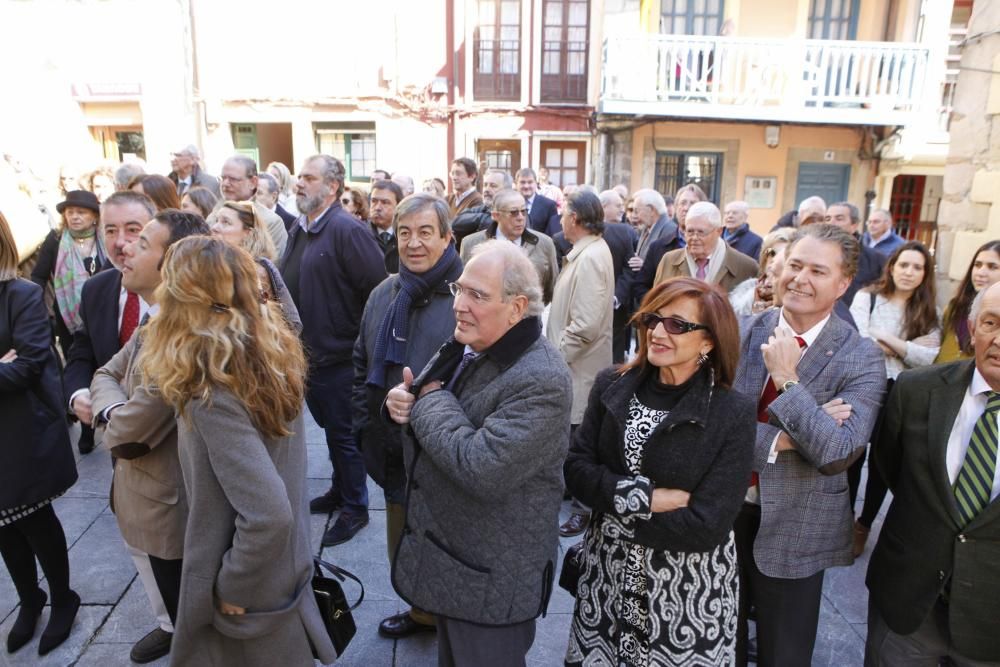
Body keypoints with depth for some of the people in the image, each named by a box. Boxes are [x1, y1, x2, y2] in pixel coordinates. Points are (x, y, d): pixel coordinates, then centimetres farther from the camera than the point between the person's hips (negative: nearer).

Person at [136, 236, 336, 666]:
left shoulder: (212, 395, -30)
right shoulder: (272, 355, -6)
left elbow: (268, 516, -32)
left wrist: (229, 588, -19)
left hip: (254, 589, -6)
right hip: (284, 565, 7)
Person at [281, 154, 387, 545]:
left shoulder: (347, 230, -17)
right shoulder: (299, 230, 10)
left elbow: (378, 288, -22)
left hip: (338, 356, -8)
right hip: (307, 353, 8)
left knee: (343, 434, 5)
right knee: (330, 428, 21)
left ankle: (355, 507, 22)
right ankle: (340, 490, 39)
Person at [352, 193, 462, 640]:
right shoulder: (384, 294, 5)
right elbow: (363, 363, 13)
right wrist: (364, 424, 8)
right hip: (394, 449, 7)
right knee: (403, 545, 23)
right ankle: (422, 611, 48)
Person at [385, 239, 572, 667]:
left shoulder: (540, 382, -28)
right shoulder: (464, 347, 1)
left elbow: (482, 470, -37)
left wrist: (430, 399, -23)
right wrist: (400, 402, -11)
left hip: (489, 576, -8)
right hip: (443, 550, 8)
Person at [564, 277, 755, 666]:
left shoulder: (734, 414, -15)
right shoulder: (611, 386, -4)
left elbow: (706, 526, -19)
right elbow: (576, 470, -8)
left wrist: (615, 509, -15)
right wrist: (643, 497, -21)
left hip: (689, 587, -3)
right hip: (608, 571, 3)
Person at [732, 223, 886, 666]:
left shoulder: (861, 359, -12)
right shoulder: (742, 332, -6)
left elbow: (837, 454, -21)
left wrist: (787, 380, -26)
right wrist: (779, 438, -23)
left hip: (794, 530, -2)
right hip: (724, 513, 2)